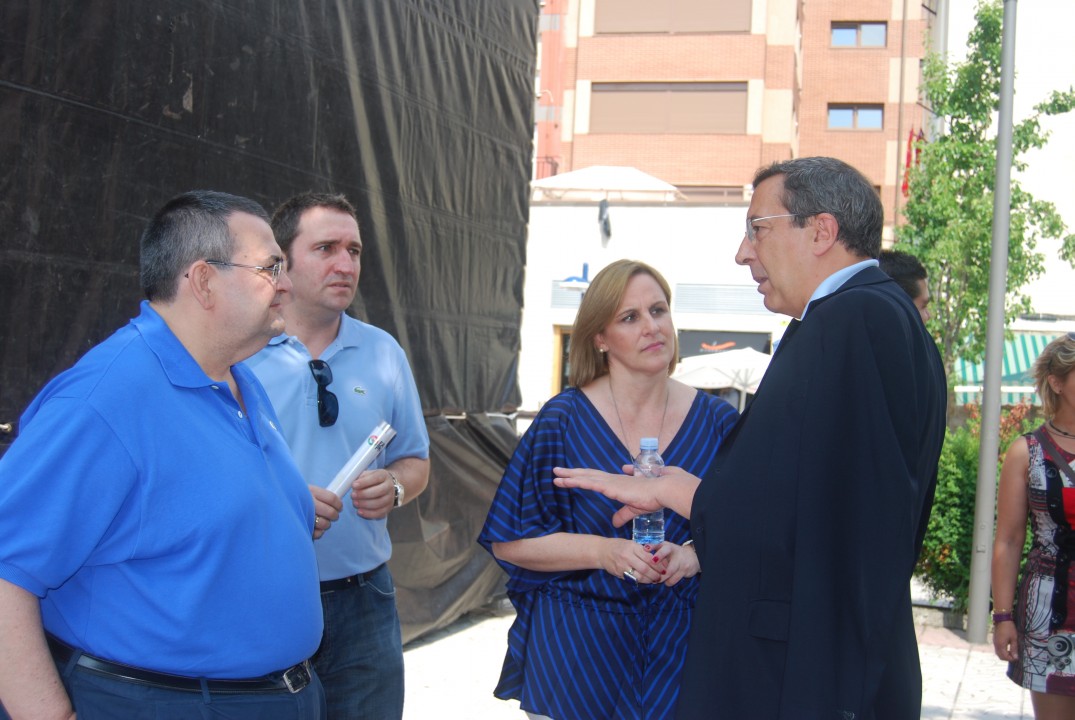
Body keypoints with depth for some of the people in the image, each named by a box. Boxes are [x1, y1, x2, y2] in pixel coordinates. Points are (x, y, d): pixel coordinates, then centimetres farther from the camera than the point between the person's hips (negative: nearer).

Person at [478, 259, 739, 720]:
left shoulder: (717, 422, -1)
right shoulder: (563, 420, -6)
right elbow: (510, 542, -5)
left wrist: (695, 554, -18)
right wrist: (604, 551, -19)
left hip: (682, 646, 2)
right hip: (576, 645, -1)